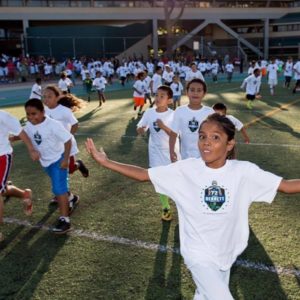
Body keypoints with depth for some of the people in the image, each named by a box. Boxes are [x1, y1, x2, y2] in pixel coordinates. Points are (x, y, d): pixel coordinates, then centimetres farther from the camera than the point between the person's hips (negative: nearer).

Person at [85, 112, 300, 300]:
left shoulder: (243, 171, -16)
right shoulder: (185, 169, -17)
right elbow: (143, 174, -12)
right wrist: (106, 162, -18)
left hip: (226, 254, 3)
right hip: (199, 254, -2)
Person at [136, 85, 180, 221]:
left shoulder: (173, 114, -14)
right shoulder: (149, 113, -5)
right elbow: (140, 130, -1)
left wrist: (163, 126, -30)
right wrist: (140, 129, -24)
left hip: (171, 153, -2)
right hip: (156, 154, 3)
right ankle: (165, 208, 28)